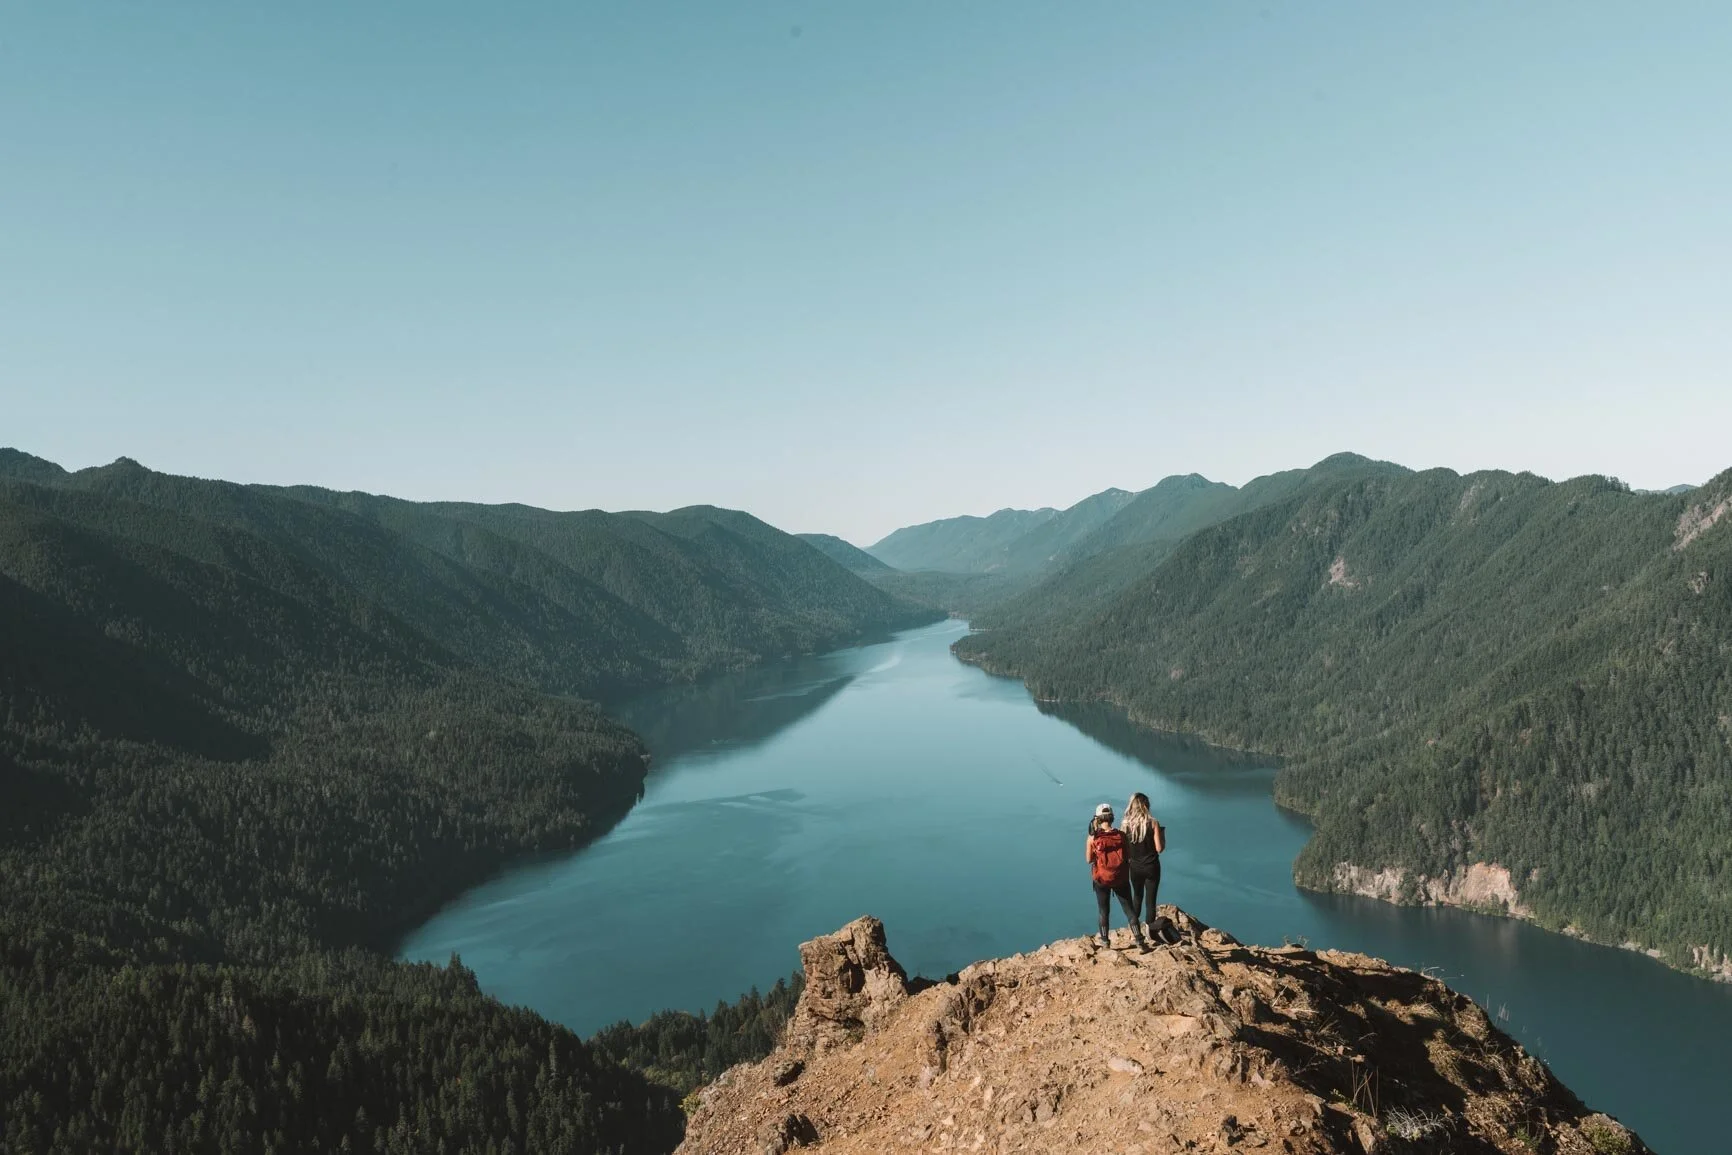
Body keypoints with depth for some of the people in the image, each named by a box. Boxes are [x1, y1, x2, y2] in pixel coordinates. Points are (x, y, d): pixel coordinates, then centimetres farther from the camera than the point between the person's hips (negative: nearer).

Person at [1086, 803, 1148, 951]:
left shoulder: (1093, 838, -13)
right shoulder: (1121, 836, -9)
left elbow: (1089, 860, -4)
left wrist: (1091, 837, -1)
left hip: (1102, 879, -1)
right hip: (1121, 878, 1)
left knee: (1103, 911, 16)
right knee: (1129, 909, 11)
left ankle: (1105, 940, 28)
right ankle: (1139, 941, 10)